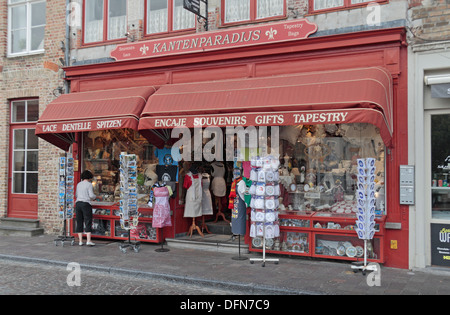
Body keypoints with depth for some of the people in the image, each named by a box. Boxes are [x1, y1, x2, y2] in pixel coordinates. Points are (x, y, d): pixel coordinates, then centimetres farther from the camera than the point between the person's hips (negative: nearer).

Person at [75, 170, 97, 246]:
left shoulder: (79, 184, 14)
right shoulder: (89, 184, -5)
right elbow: (91, 196, -13)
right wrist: (96, 197, 9)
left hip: (78, 203, 6)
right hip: (86, 204, -6)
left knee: (79, 223, 7)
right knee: (88, 223, -5)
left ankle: (80, 241, 7)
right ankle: (88, 241, -13)